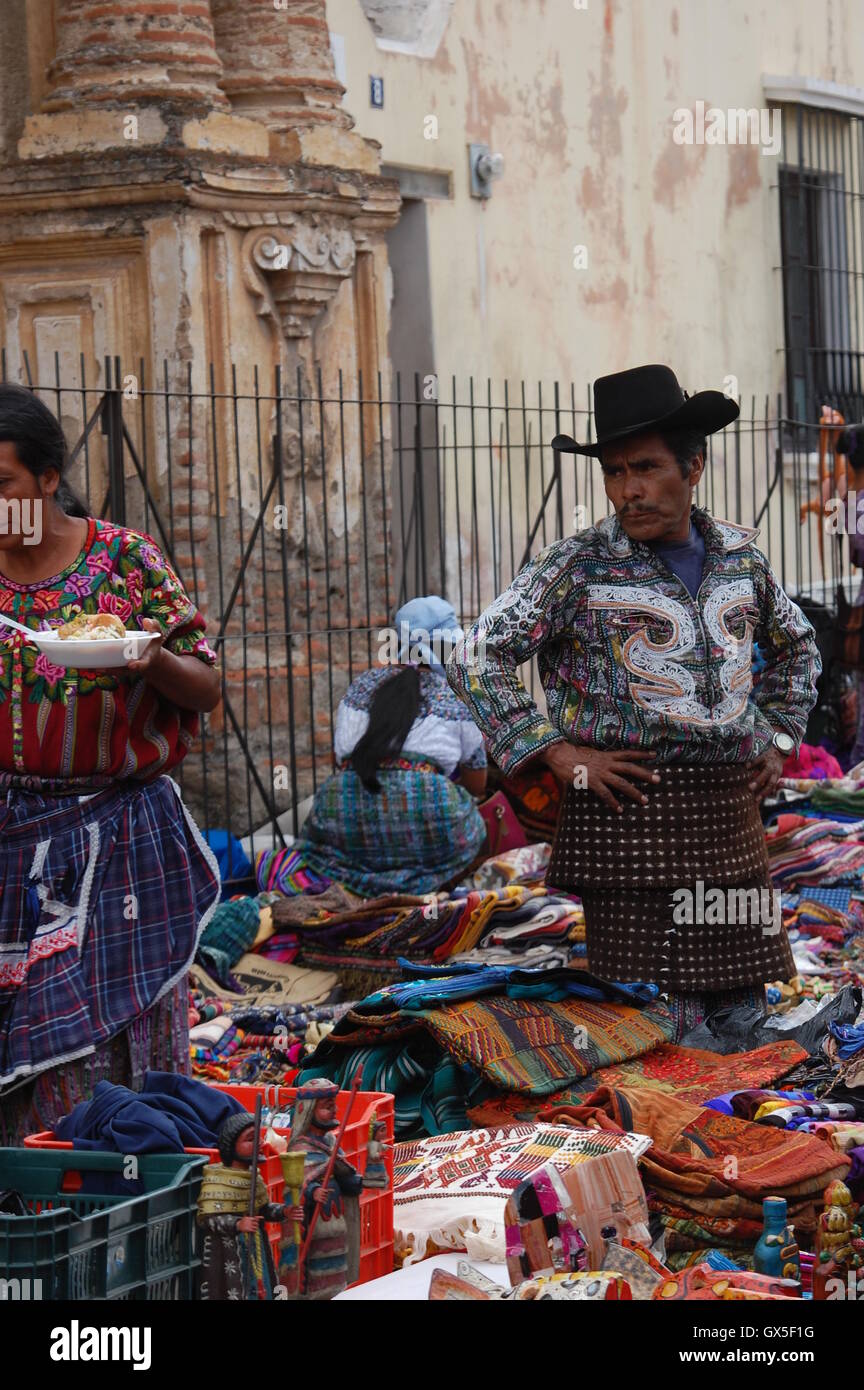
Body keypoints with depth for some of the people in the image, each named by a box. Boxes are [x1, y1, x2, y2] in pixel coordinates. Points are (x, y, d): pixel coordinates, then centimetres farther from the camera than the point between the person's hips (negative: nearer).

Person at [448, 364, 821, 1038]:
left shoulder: (740, 553, 10)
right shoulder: (580, 566, -4)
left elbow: (796, 644, 29)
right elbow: (477, 658, -5)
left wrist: (778, 738, 16)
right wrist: (562, 755, -10)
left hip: (731, 812, 5)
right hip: (631, 811, -5)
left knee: (743, 1008, 9)